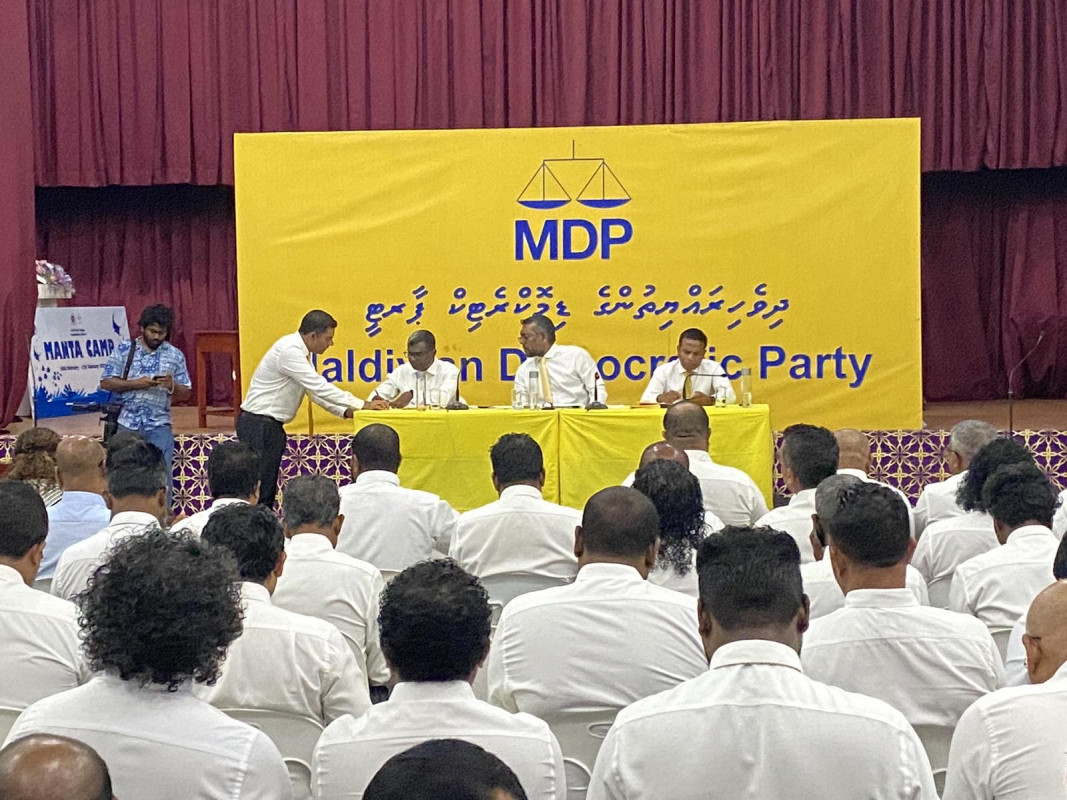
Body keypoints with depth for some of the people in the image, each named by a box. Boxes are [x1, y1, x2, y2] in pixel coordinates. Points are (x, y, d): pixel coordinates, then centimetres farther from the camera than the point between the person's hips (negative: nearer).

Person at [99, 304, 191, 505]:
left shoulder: (175, 355, 7)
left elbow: (186, 394, 9)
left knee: (163, 475, -3)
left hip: (159, 426, 1)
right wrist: (136, 384, -13)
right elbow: (106, 383, 0)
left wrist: (172, 386, -14)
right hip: (128, 424, 0)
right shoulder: (124, 350, 4)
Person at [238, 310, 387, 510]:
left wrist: (344, 411, 2)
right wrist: (362, 405, -18)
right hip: (259, 424, -10)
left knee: (268, 488, 9)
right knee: (261, 489, -10)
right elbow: (319, 387, -22)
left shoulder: (299, 351, 10)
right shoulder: (290, 351, -19)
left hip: (270, 425, 10)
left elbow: (315, 390, 15)